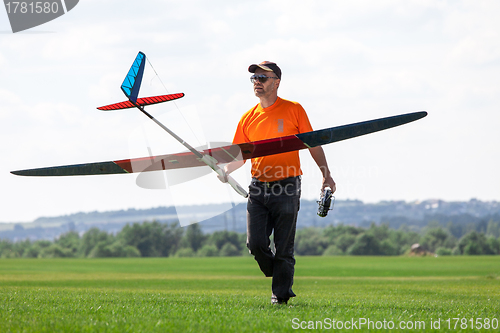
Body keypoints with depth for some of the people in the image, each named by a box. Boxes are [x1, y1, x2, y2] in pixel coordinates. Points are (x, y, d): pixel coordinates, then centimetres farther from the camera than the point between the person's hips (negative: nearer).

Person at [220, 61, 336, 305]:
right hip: (258, 188, 4)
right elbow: (241, 155, 14)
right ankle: (281, 281, 18)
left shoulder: (293, 110, 0)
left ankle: (281, 295, 9)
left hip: (286, 187, -4)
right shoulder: (249, 118, 10)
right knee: (256, 244, -6)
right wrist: (226, 170, -6)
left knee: (283, 248, -2)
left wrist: (326, 174, -1)